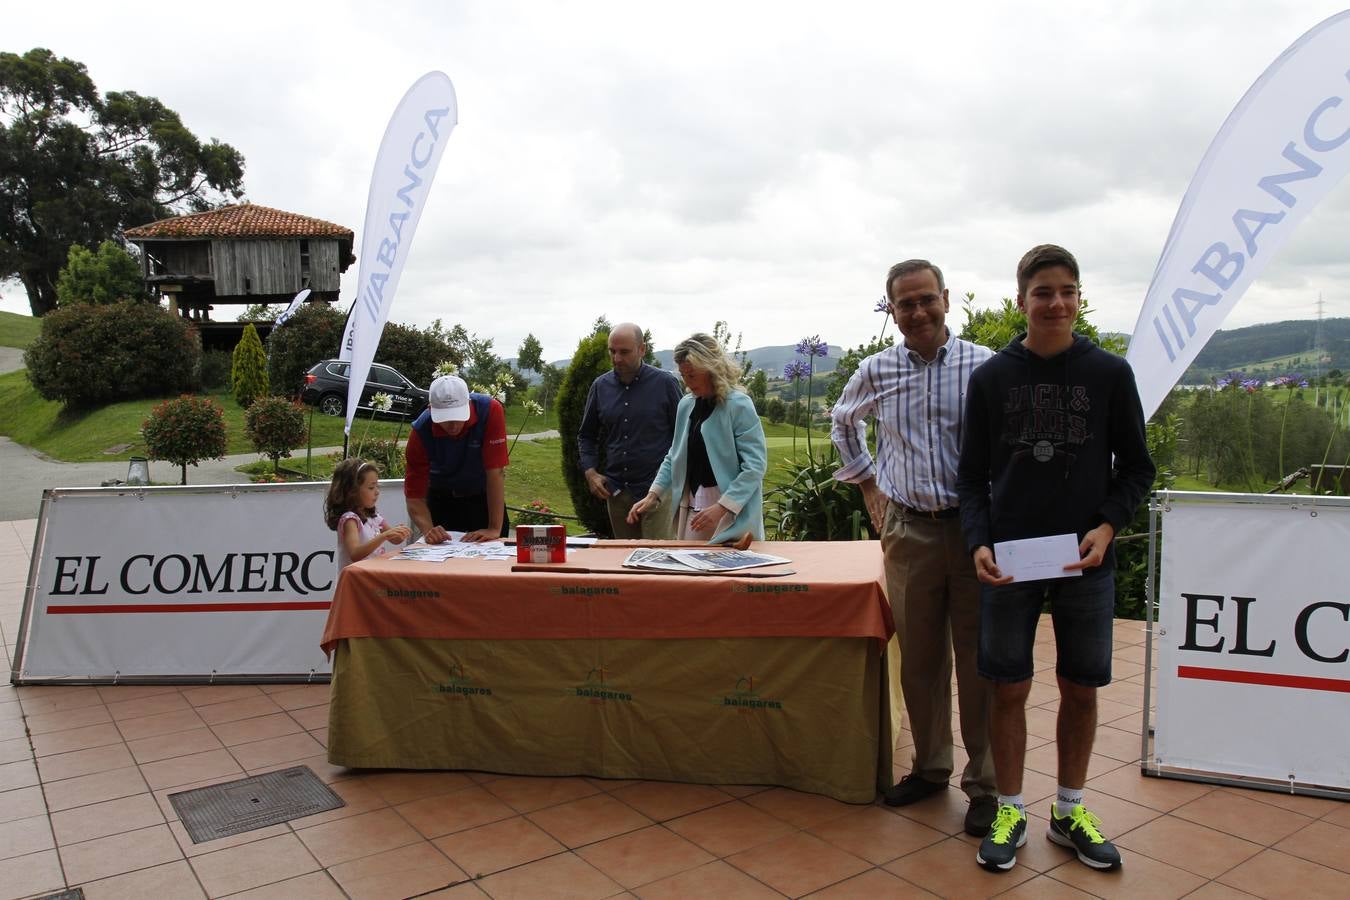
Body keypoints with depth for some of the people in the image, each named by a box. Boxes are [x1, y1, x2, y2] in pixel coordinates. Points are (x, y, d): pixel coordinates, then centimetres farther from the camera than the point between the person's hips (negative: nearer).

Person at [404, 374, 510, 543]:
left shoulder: (490, 411, -28)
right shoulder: (421, 431, -24)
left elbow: (496, 471, -29)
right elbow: (414, 494, -20)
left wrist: (495, 529, -30)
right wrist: (428, 530, -38)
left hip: (485, 499, 0)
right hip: (442, 502, 0)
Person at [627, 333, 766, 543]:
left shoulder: (738, 405, -12)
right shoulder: (686, 405, 7)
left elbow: (755, 465, -17)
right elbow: (674, 457, 15)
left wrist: (721, 507, -24)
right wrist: (653, 495, 3)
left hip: (732, 512, -6)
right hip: (691, 507, 6)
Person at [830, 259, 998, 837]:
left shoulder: (986, 367, -5)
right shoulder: (876, 371, 5)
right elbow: (842, 421, 23)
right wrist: (867, 484, 16)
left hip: (975, 527, -3)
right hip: (908, 530, 3)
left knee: (979, 660, 4)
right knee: (918, 659, 12)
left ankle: (984, 783, 18)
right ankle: (930, 766, 29)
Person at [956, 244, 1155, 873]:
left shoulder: (1110, 373, 1)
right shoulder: (990, 378, 1)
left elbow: (1136, 468, 6)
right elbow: (972, 475, 4)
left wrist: (1107, 526, -11)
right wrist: (978, 543, -11)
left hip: (1086, 561, 1)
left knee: (1081, 687, 10)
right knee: (1009, 687, 5)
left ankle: (1069, 810, 29)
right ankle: (1010, 812, 22)